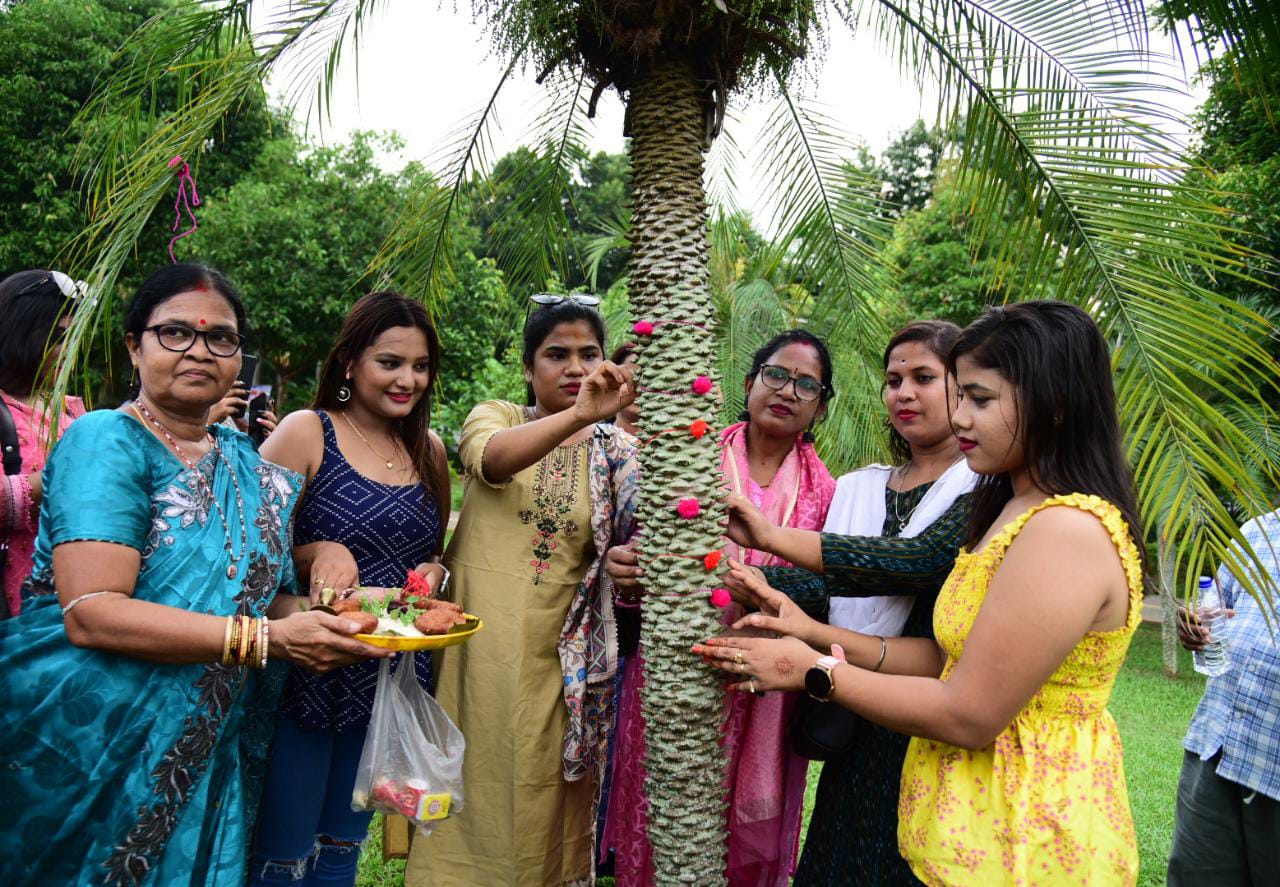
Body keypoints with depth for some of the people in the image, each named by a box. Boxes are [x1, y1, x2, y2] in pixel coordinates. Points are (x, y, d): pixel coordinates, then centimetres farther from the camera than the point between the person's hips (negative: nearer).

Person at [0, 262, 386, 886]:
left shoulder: (243, 460, 7)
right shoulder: (107, 442, -13)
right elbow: (90, 612, -24)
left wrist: (319, 620, -7)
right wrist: (268, 638, -29)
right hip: (88, 748, -6)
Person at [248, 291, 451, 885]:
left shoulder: (429, 450, 8)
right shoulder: (306, 433, -8)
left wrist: (433, 573, -1)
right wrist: (317, 552, -26)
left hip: (394, 674, 5)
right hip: (311, 674, -5)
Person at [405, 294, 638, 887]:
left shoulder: (615, 450, 5)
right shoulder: (493, 416, 1)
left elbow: (631, 538, -2)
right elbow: (491, 458, -23)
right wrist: (577, 416, -39)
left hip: (560, 659, 1)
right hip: (478, 650, -1)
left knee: (543, 805, 10)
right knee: (474, 790, 7)